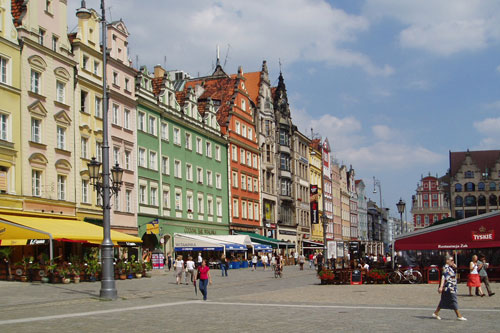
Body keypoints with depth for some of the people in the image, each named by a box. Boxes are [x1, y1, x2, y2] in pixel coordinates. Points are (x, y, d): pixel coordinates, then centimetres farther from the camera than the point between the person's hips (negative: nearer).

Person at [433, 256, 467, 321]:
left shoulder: (450, 268, 13)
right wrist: (441, 287, -30)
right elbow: (443, 277, -23)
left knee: (444, 301, 13)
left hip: (452, 288, 10)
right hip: (449, 288, -10)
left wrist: (454, 267, 9)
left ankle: (435, 313, 18)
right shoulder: (446, 268, -15)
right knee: (454, 301, -4)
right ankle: (459, 316, 1)